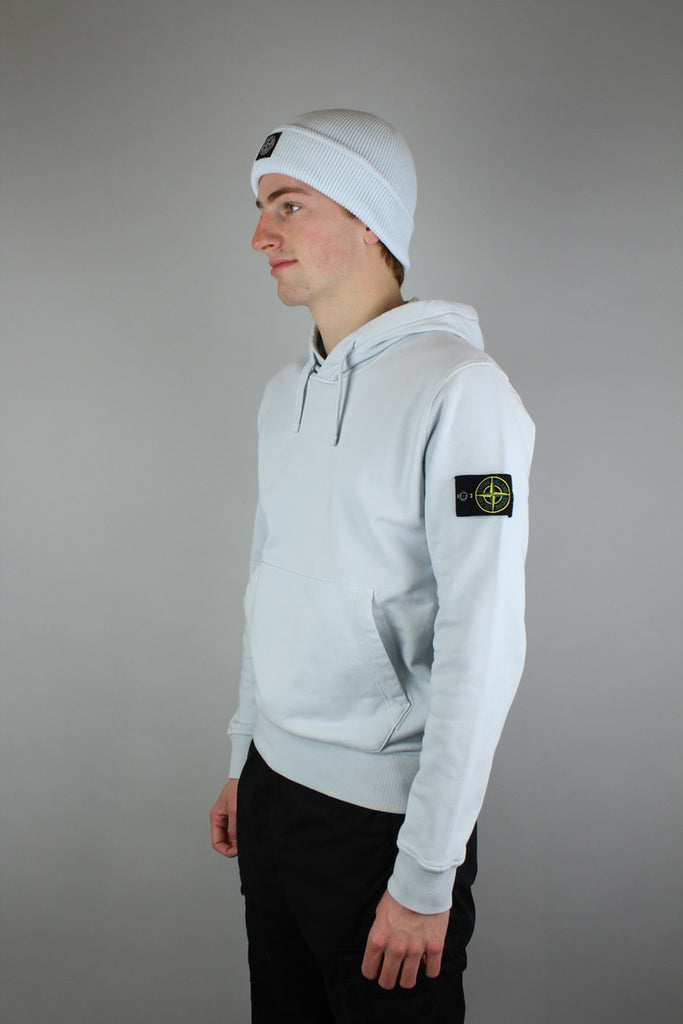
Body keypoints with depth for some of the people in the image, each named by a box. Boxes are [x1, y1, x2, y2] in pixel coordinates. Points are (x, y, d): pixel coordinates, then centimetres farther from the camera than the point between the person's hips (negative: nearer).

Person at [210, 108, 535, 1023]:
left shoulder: (458, 389, -17)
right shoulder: (286, 394, 8)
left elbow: (484, 648, -21)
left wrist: (427, 876, -19)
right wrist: (243, 761, 16)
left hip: (381, 812, -7)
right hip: (274, 789, 7)